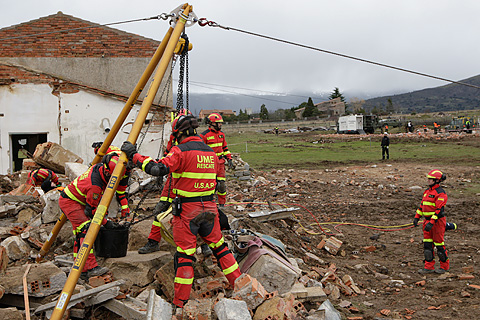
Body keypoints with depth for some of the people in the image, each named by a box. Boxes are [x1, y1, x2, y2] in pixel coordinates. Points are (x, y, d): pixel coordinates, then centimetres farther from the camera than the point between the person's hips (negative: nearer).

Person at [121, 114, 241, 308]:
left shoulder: (181, 151, -12)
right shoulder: (211, 152, 10)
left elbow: (158, 168, -24)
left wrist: (134, 156, -14)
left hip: (187, 210, -6)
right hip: (209, 208, 6)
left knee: (184, 256, -1)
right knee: (219, 247, 19)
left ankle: (180, 304, 4)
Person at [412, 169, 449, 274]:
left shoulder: (441, 193, -14)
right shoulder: (427, 191, 13)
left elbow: (439, 210, -21)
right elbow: (422, 205, 20)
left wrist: (432, 222, -27)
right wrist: (417, 217, 14)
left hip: (437, 221, -8)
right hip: (427, 220, 8)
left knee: (439, 244, 1)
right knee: (427, 244, 7)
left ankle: (444, 266, 16)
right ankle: (429, 267, 13)